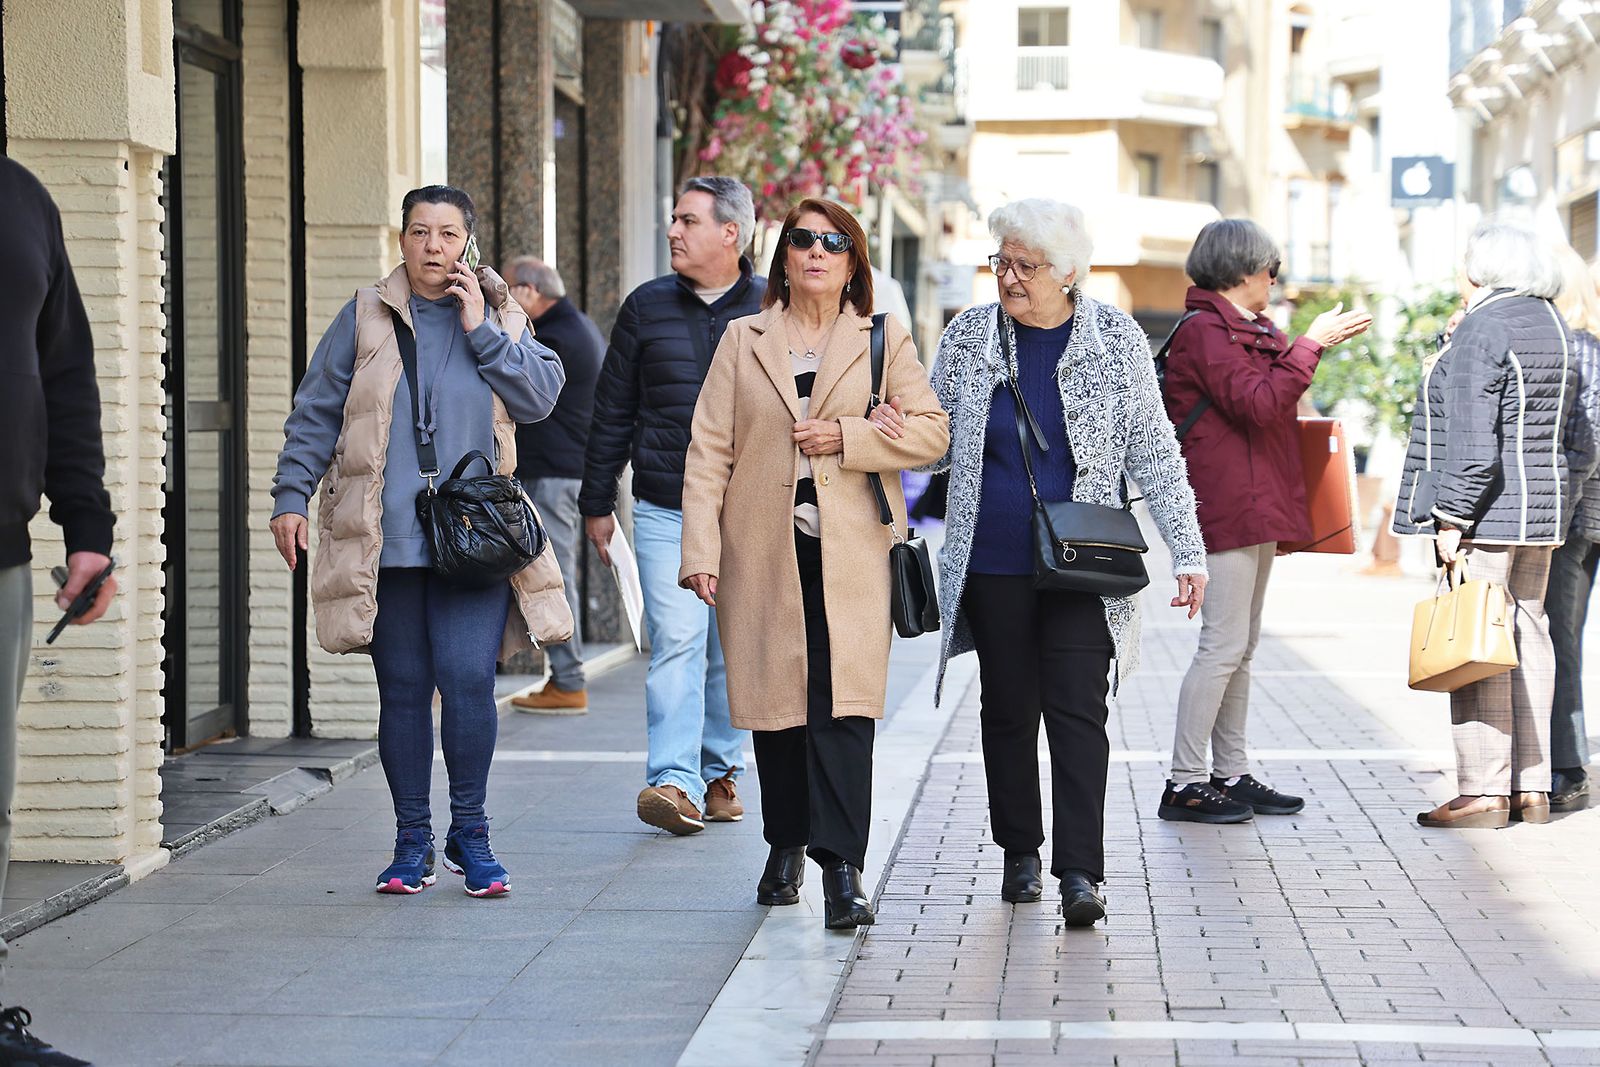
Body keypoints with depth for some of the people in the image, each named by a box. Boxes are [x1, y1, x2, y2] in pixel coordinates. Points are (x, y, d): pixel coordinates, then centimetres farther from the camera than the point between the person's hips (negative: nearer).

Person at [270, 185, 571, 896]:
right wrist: (291, 494, 2)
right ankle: (412, 842, 14)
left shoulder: (500, 318, 10)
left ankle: (470, 832, 5)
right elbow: (316, 412, 9)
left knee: (469, 680, -10)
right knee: (402, 689, 4)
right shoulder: (366, 317, 8)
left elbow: (541, 396, -2)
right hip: (384, 541, 0)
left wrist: (481, 330, -7)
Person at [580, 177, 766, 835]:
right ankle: (675, 782, -19)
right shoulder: (647, 307, 7)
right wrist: (597, 503, 11)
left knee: (730, 651, 8)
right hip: (666, 511, 0)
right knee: (676, 642, -13)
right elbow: (612, 411, 12)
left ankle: (719, 771, 22)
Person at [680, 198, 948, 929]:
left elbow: (932, 430, 4)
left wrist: (846, 438, -9)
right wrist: (701, 550, -3)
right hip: (764, 552, 2)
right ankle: (785, 847, 24)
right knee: (774, 697, 7)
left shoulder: (884, 341, 10)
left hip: (850, 549, -2)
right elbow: (709, 449, 6)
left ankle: (842, 866, -17)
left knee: (843, 703, -12)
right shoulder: (743, 342, 11)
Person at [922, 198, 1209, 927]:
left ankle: (1080, 873, -11)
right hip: (993, 565, 2)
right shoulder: (968, 337, 4)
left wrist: (1186, 551, -2)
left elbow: (1153, 452, 3)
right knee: (1008, 709, 9)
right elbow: (937, 441, 11)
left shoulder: (1116, 341, 0)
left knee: (1078, 711, -9)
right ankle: (1020, 852, 23)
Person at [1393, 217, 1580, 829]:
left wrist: (1451, 519, -17)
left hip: (1487, 506, -9)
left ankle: (1484, 793, -6)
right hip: (1543, 506, 9)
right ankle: (1532, 788, 14)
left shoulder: (1482, 330, -15)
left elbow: (1472, 439, -19)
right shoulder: (1553, 325, 13)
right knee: (1529, 633, 11)